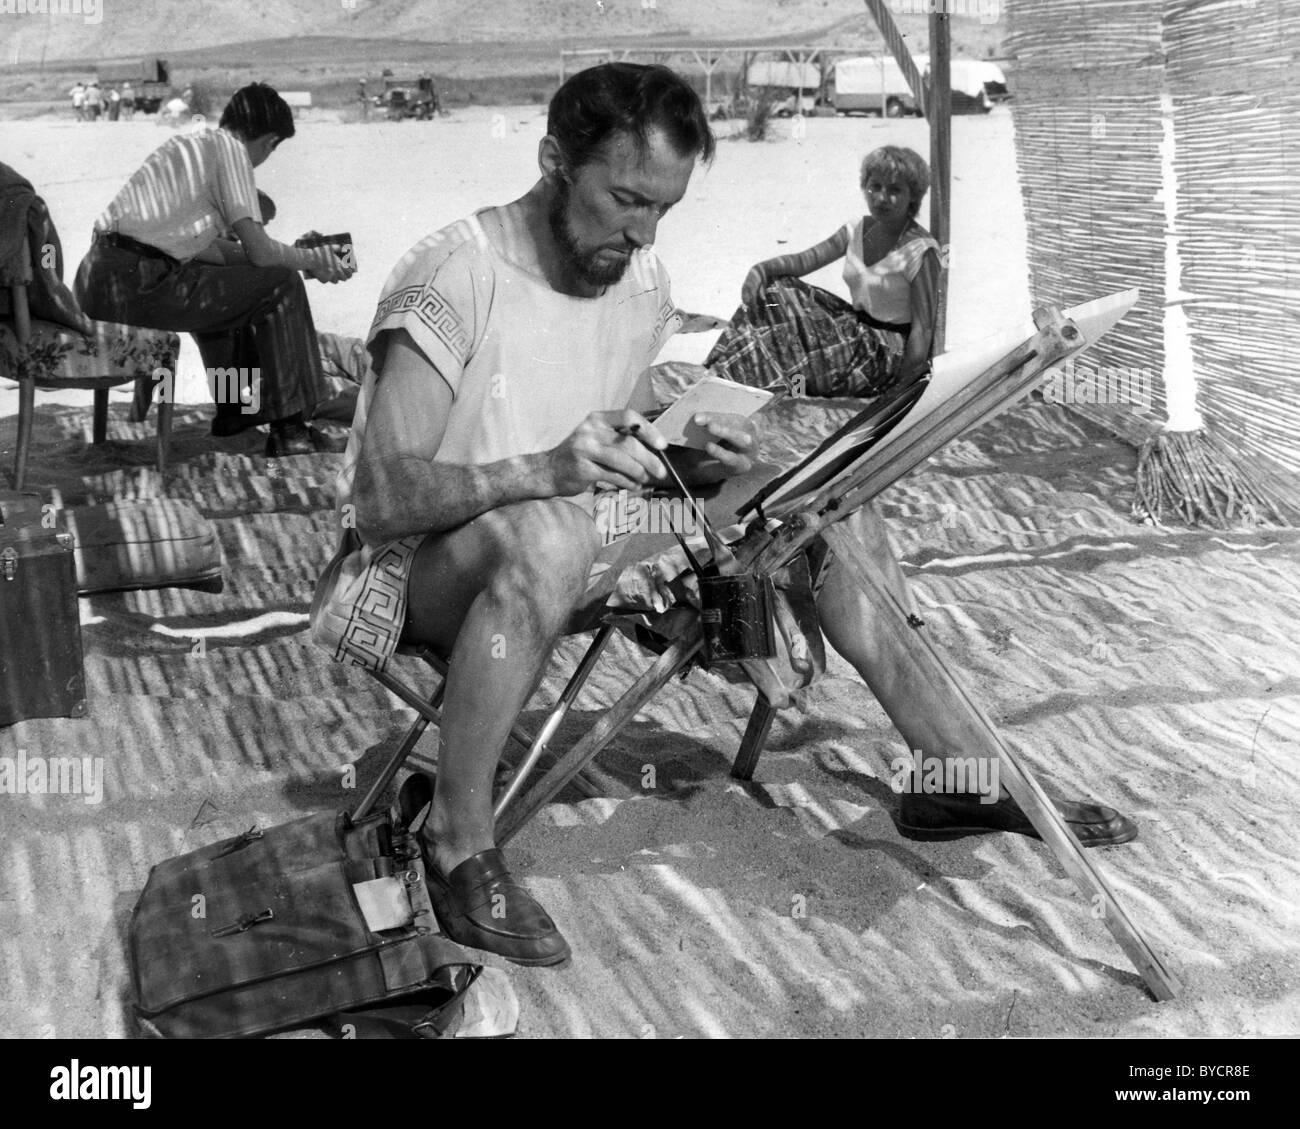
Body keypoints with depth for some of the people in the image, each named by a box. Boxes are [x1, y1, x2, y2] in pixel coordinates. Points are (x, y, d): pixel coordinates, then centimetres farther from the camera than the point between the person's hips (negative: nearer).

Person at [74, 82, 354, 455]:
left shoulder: (188, 141, 22)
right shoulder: (230, 149, -4)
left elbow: (205, 246, 25)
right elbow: (259, 251, -10)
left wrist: (294, 254, 26)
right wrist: (312, 260, 9)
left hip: (95, 279, 9)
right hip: (139, 285, -9)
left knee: (219, 283, 34)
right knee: (281, 285, -1)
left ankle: (233, 406, 41)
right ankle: (289, 429, 2)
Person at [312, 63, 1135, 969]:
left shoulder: (644, 283, 2)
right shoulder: (454, 279, -21)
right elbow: (381, 495, -26)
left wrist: (694, 453, -9)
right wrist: (543, 470, -41)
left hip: (575, 546, 7)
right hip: (429, 566, -7)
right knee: (546, 537, -43)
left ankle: (950, 767, 3)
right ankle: (458, 846, -27)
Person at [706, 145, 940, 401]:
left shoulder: (921, 250, -17)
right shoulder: (859, 230, 4)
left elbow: (923, 329, -18)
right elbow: (805, 260, -2)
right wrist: (762, 269, -23)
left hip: (890, 352, -7)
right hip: (858, 330, 7)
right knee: (772, 292, -7)